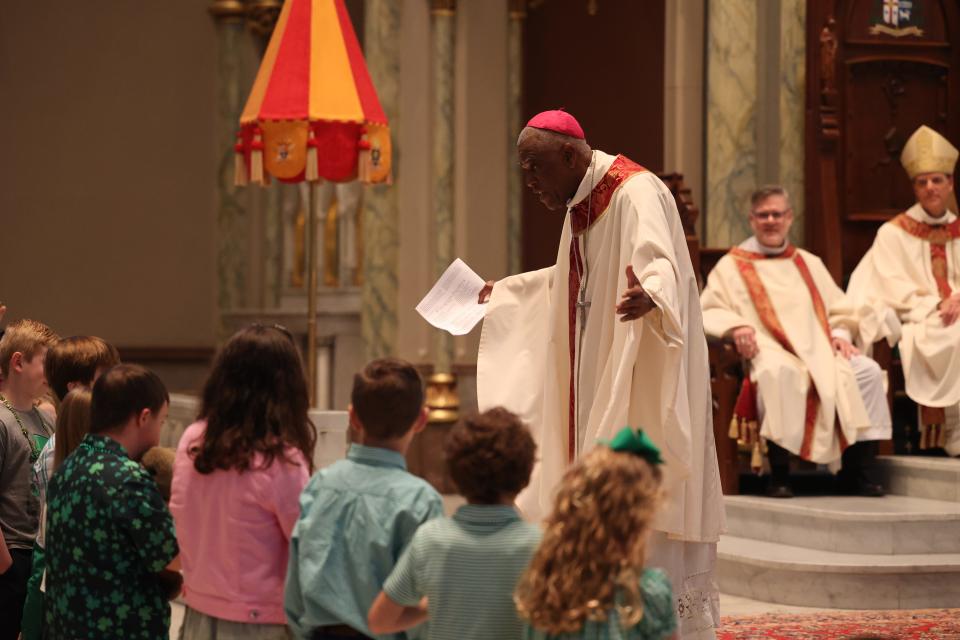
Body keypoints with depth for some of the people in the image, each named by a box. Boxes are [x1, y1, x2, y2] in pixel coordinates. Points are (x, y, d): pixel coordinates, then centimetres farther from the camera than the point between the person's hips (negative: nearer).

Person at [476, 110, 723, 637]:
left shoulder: (636, 193, -17)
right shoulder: (582, 203, 13)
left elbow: (661, 263, -36)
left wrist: (650, 295, -58)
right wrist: (508, 291, 41)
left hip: (639, 388, -10)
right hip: (596, 383, 10)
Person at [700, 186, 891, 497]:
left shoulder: (809, 263, 26)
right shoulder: (732, 266, 13)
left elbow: (840, 309, 24)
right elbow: (709, 311, 2)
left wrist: (840, 334, 2)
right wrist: (735, 327, -18)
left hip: (820, 351, 5)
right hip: (768, 353, -5)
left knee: (868, 371, -22)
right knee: (778, 373, -41)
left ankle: (858, 472, -17)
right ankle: (779, 476, -36)